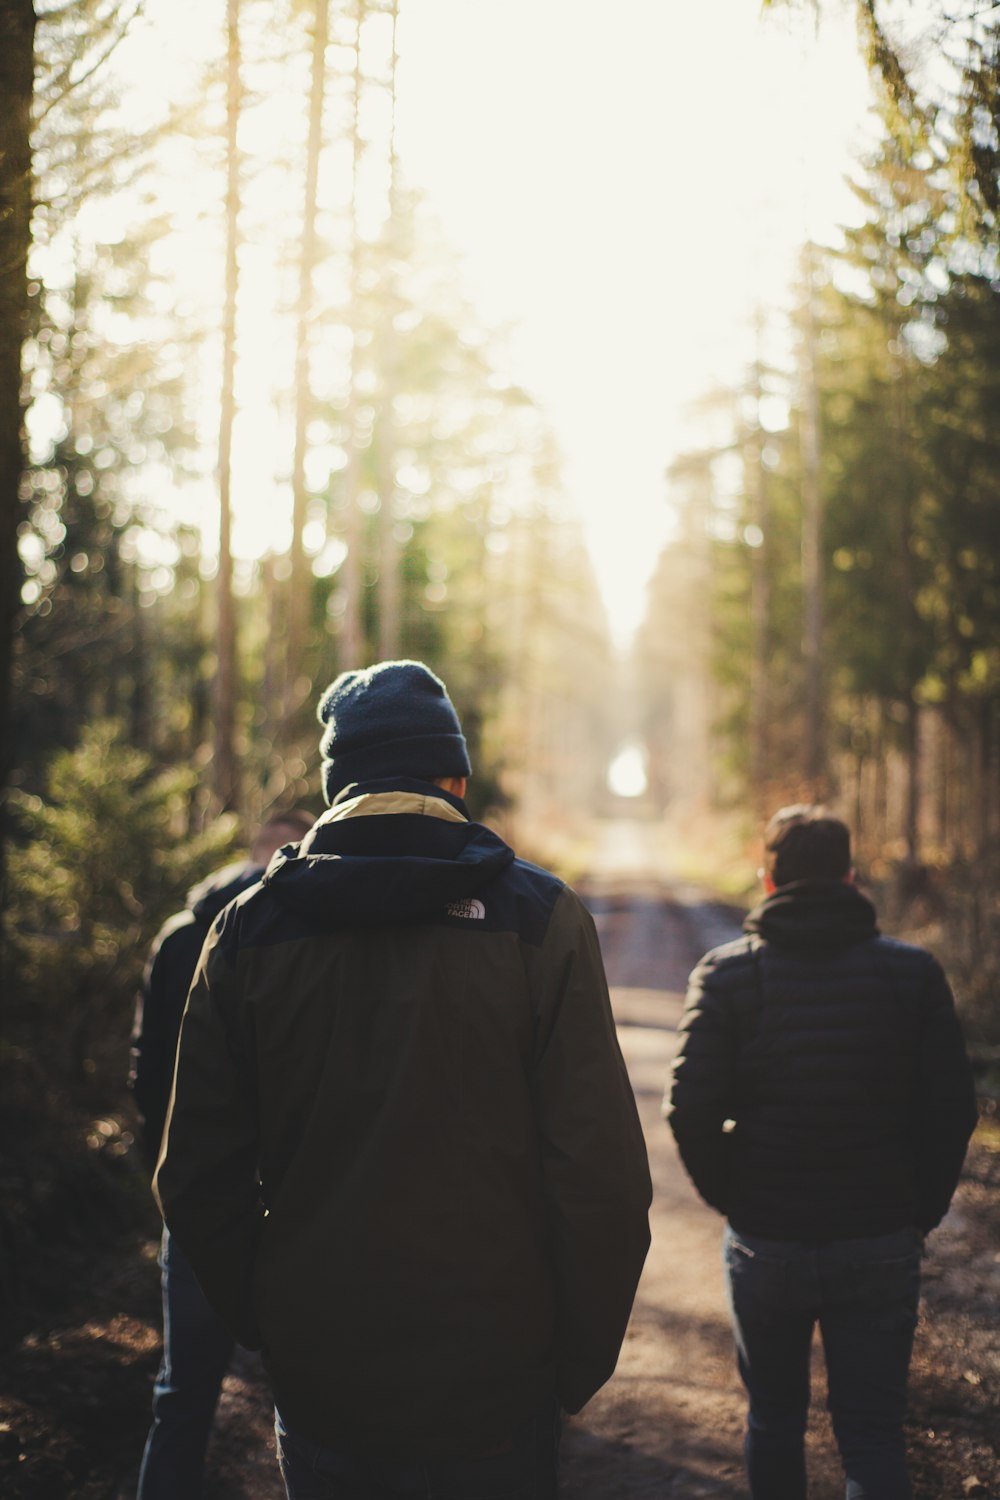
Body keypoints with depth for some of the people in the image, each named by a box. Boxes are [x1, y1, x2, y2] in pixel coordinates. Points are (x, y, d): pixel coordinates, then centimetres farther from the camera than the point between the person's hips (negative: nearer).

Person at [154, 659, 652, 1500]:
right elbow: (601, 1176, -13)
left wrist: (272, 1333, 13)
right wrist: (582, 1364, 0)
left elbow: (198, 1180, 0)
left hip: (318, 1393, 2)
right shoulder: (538, 920, -9)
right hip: (493, 1393, -2)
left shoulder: (249, 932, -2)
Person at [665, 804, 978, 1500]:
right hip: (881, 1246, 0)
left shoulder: (725, 973, -6)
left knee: (774, 1421, 18)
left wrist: (733, 1200, 4)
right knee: (874, 1434, 7)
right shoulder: (914, 972, -2)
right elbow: (953, 1109, -4)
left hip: (765, 1242, 0)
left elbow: (690, 1111, -11)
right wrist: (921, 1212, 8)